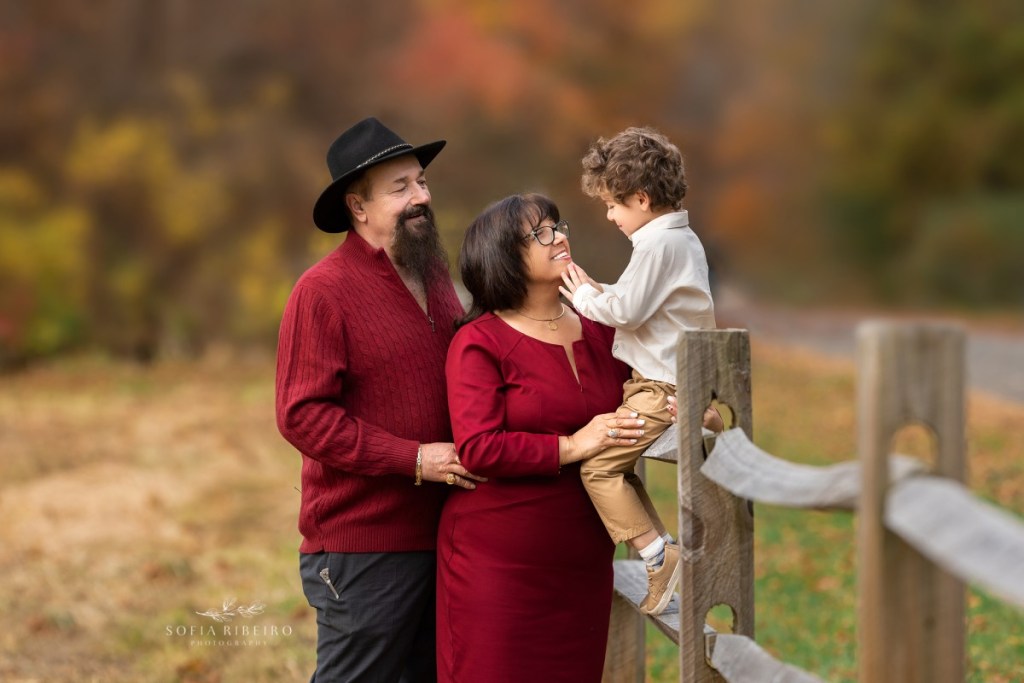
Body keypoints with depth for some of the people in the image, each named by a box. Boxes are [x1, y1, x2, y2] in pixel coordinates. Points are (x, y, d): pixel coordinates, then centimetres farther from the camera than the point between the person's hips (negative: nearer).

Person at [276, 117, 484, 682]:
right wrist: (414, 459, -20)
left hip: (438, 533, 8)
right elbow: (302, 416, -18)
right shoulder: (323, 291, -12)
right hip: (362, 546, -8)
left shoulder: (434, 273, 12)